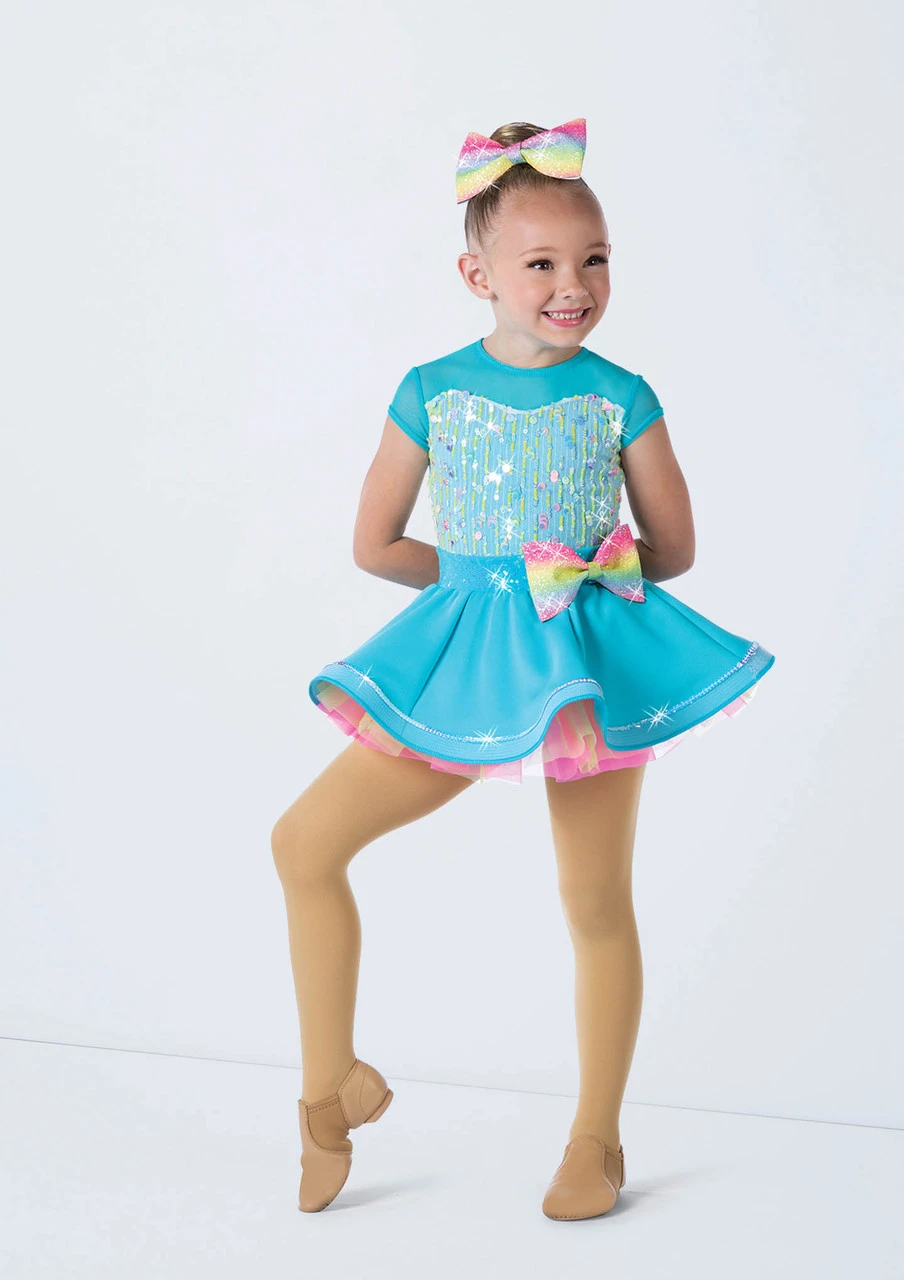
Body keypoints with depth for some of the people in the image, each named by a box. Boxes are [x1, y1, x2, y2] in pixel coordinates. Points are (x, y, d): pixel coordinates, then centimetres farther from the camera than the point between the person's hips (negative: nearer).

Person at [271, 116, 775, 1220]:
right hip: (465, 660, 2)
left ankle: (595, 1139, 24)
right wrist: (491, 584, 2)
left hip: (593, 655, -1)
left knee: (596, 904, 5)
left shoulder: (620, 399, -1)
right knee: (304, 842, -6)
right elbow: (374, 544, 5)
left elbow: (674, 547, 7)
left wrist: (587, 575, -1)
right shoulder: (432, 391, 1)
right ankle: (331, 1087, 11)